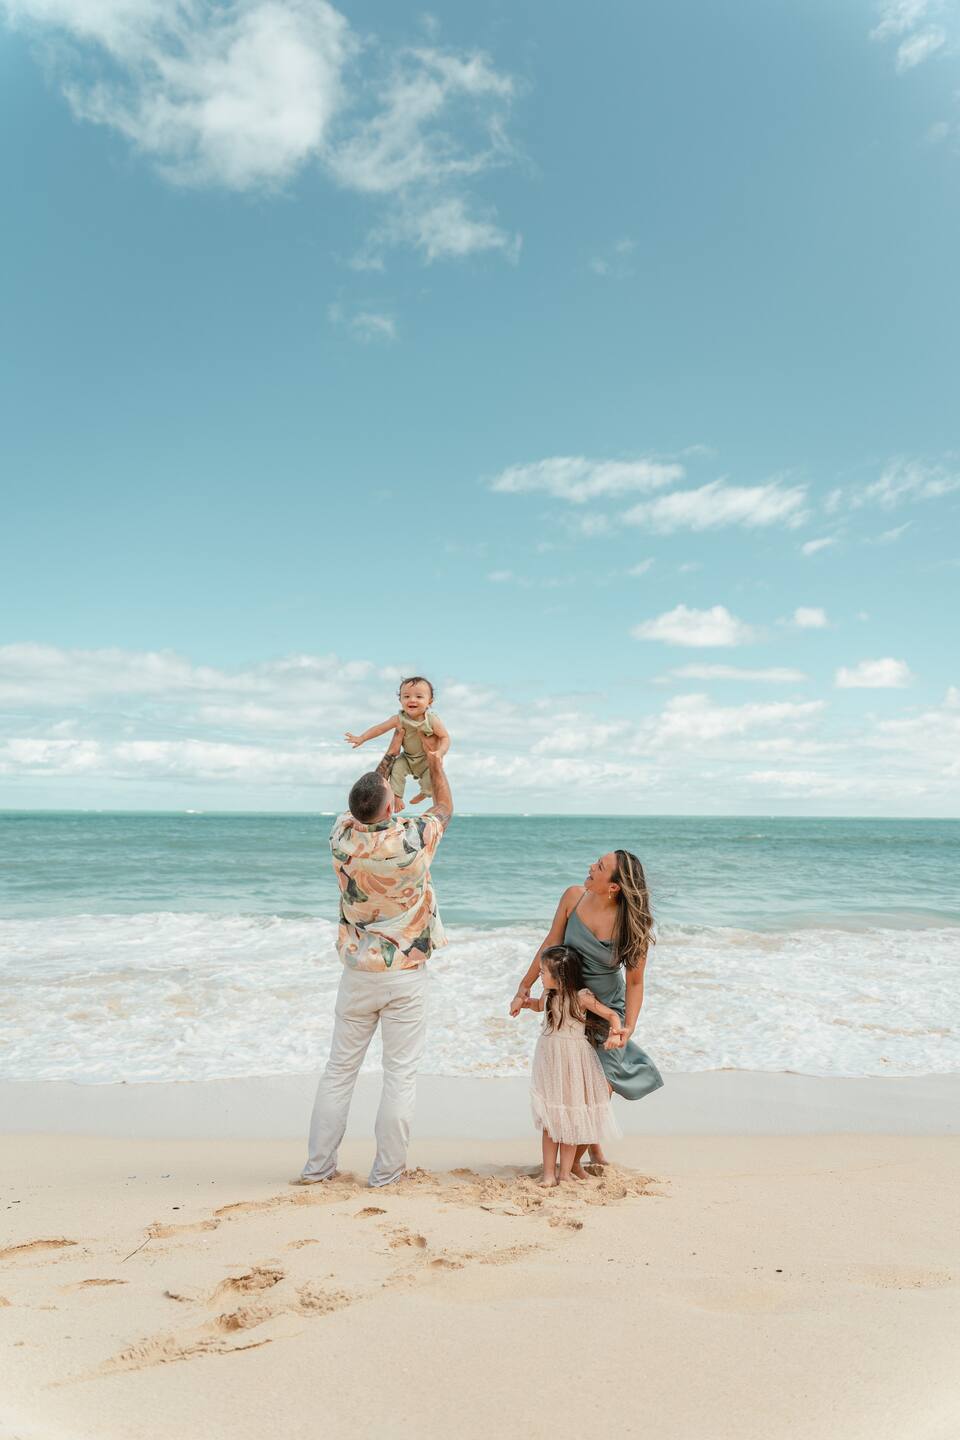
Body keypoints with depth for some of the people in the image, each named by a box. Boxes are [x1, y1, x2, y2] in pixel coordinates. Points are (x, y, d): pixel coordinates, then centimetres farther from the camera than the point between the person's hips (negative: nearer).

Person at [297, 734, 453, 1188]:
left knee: (339, 1070, 13)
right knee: (400, 1075, 6)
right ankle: (386, 1173, 13)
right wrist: (436, 760, 19)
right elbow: (445, 808, 6)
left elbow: (363, 801, 15)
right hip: (406, 974, -3)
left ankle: (317, 1166, 21)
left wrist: (389, 757, 25)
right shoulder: (413, 839, -17)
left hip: (357, 972, 3)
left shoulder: (342, 838, -8)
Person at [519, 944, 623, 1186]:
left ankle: (565, 1173, 16)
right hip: (549, 1059, 4)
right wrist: (526, 1002, 11)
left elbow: (612, 1015, -12)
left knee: (570, 1119, 6)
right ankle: (548, 1173, 10)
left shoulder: (581, 997, -15)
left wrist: (615, 1033, -28)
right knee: (549, 1120, 5)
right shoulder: (549, 994, 2)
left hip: (572, 1061, -4)